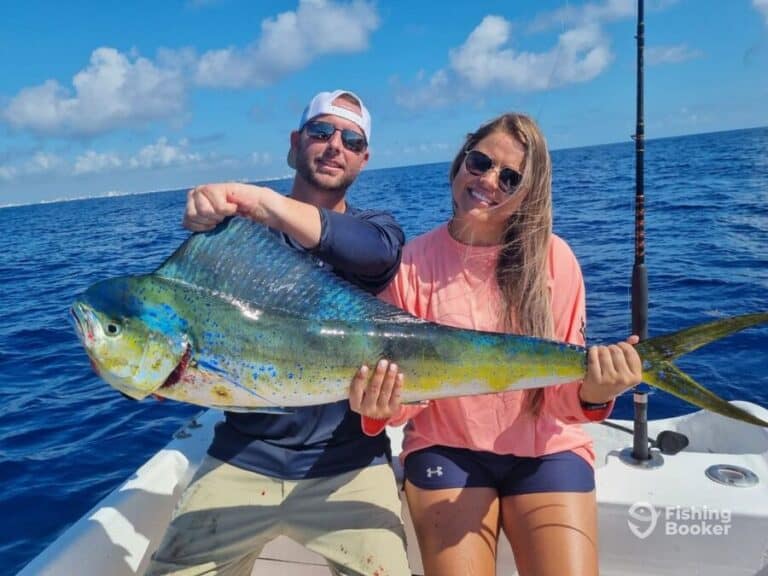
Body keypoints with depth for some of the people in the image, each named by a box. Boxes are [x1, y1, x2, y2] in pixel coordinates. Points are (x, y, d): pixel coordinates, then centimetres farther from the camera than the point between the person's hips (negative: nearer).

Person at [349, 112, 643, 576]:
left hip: (546, 450, 1)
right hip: (446, 449, 0)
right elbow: (404, 384, -6)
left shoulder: (553, 257, -7)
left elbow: (566, 388, -5)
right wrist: (382, 406, -28)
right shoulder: (412, 261, -7)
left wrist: (593, 392, -27)